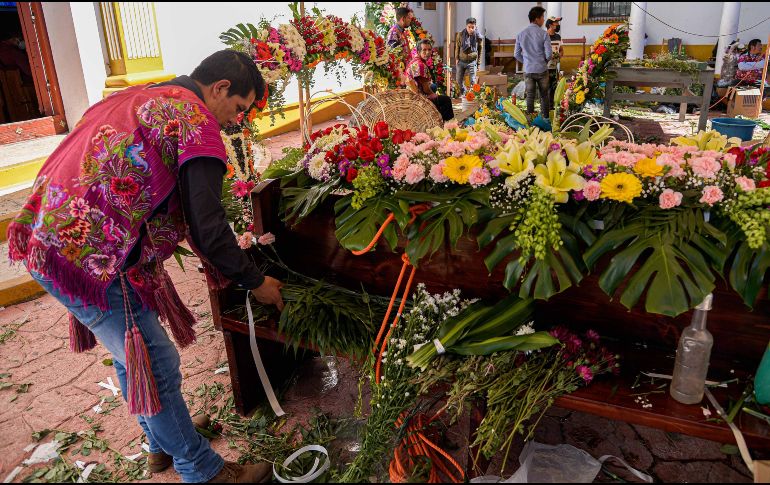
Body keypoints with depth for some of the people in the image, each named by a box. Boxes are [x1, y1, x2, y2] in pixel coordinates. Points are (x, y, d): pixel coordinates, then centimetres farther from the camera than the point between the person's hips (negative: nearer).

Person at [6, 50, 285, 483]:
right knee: (158, 365, 2)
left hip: (50, 236, 10)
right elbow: (207, 227, -16)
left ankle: (164, 444, 42)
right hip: (90, 257, -10)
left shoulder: (139, 97, 18)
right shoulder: (196, 122, -12)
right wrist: (255, 281, 0)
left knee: (132, 353, 23)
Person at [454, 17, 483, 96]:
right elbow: (457, 47, 6)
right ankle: (463, 94, 30)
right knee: (458, 80, 10)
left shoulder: (478, 36, -7)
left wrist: (478, 63, 3)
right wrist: (457, 58, 4)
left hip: (472, 61, -2)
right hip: (461, 61, 2)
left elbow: (480, 50, 2)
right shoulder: (460, 34, -6)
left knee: (473, 82, -4)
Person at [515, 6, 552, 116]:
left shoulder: (521, 34, 0)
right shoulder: (543, 34, -11)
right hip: (542, 70, -2)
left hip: (528, 70, 3)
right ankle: (545, 118, 15)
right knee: (544, 96, 10)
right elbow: (548, 54, -11)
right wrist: (545, 61, 11)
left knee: (530, 96, 8)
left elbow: (516, 54, 4)